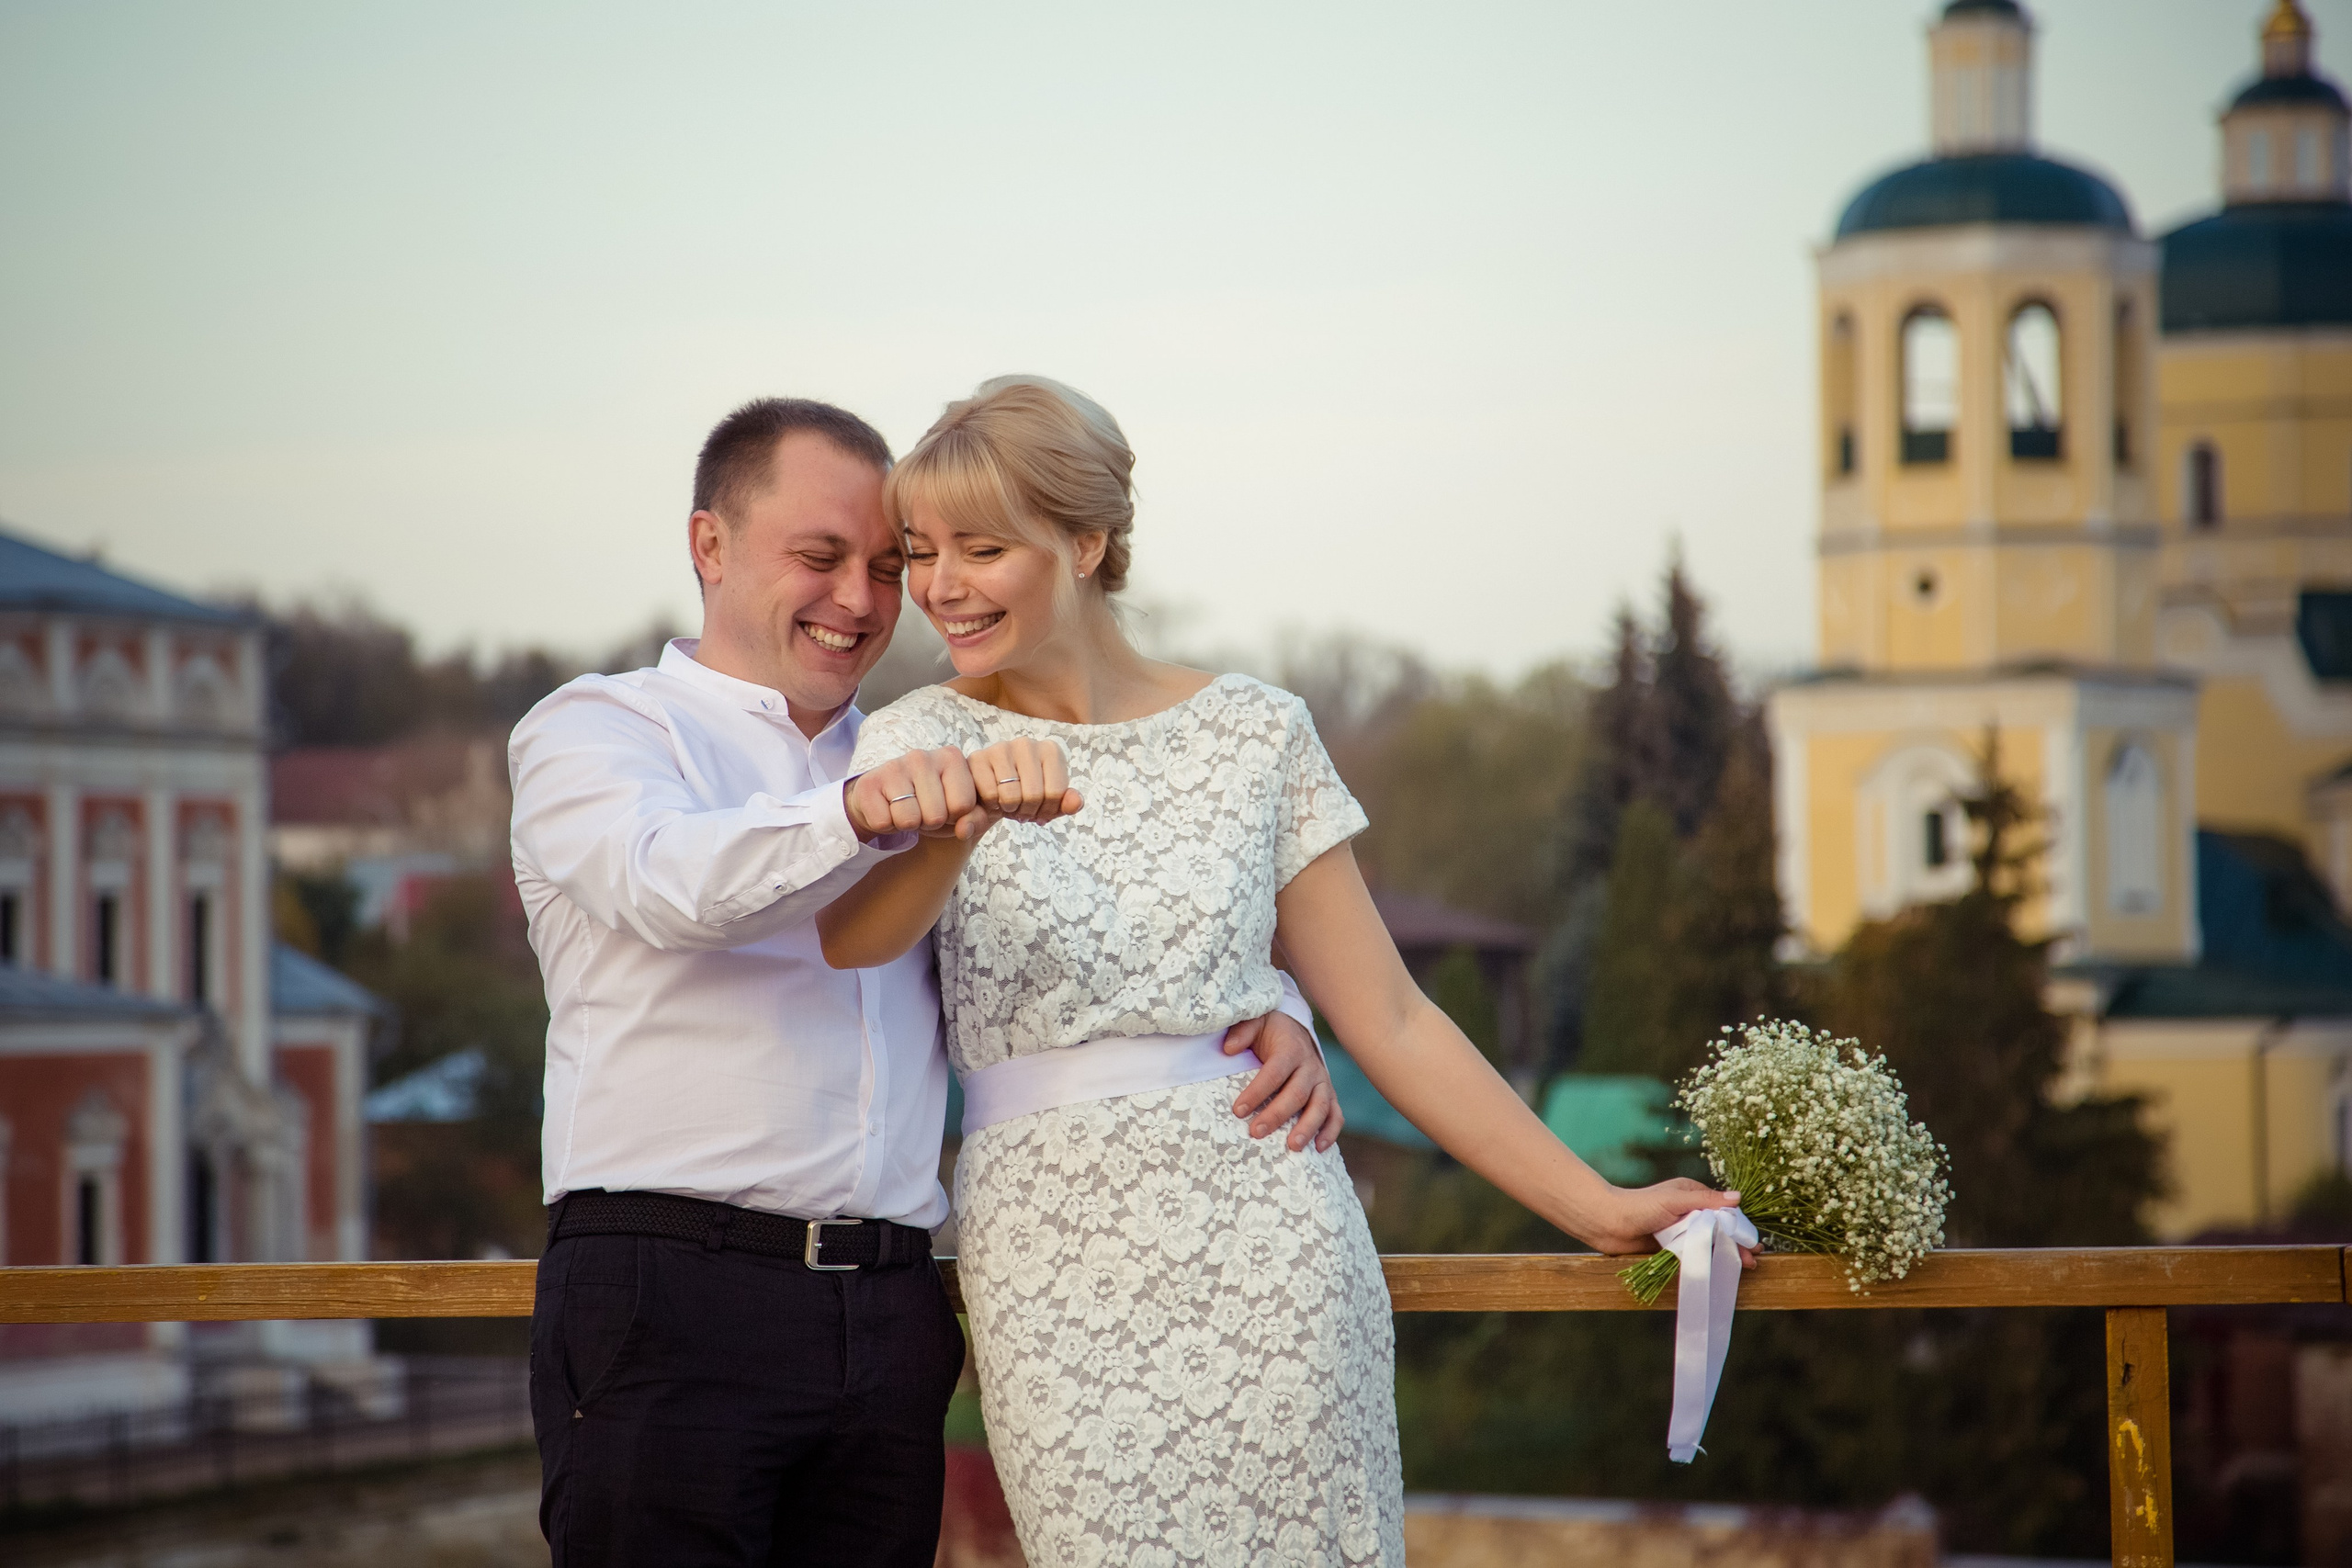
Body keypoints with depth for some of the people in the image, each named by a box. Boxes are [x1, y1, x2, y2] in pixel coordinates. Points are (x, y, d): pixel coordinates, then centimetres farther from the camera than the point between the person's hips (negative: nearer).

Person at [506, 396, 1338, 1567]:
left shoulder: (912, 778, 25)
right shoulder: (594, 729, 6)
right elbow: (673, 880, -16)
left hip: (890, 1324, 5)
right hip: (668, 1301, -5)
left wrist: (1264, 1014, 5)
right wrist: (858, 814, -36)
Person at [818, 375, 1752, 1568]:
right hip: (1056, 1274, -1)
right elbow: (850, 934, -18)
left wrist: (1596, 1207, 6)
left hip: (1266, 1246, 1)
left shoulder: (1253, 732, 7)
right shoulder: (921, 740, 4)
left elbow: (1386, 1019, 9)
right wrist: (967, 810, -38)